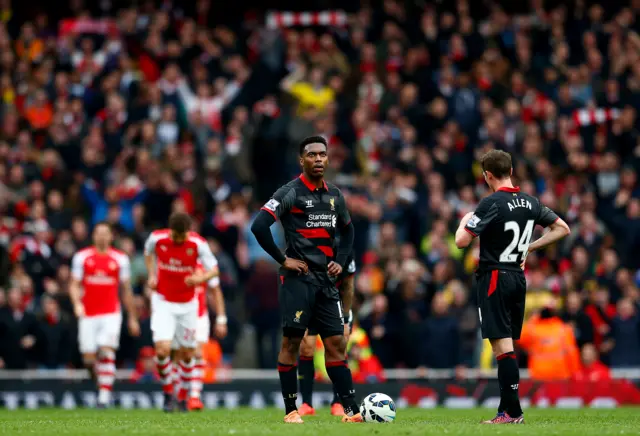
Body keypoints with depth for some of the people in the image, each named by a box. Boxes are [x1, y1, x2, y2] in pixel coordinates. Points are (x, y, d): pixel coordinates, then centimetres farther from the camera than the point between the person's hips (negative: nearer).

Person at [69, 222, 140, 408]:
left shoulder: (120, 259, 5)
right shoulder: (82, 257, 4)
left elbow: (126, 290, 11)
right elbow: (74, 285, 3)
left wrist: (133, 318, 12)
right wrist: (77, 303, -17)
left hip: (111, 313, -1)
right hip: (88, 315, 1)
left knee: (106, 352, -19)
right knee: (88, 359, 1)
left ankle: (104, 395, -17)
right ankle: (100, 376, 31)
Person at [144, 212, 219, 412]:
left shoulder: (198, 243, -15)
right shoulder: (157, 238, -12)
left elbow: (214, 269, -12)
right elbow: (148, 253, 12)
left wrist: (200, 278, -34)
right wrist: (151, 275, -2)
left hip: (188, 305, 1)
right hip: (163, 302, -1)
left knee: (188, 353, 7)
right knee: (162, 349, -18)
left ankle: (183, 397, 28)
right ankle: (168, 394, 3)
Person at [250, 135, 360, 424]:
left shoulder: (334, 195, 12)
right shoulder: (291, 192, -8)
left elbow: (347, 231, 27)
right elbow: (259, 226, -16)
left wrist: (340, 261, 10)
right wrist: (283, 260, -13)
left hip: (326, 280, 6)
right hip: (298, 278, -6)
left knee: (336, 342, 2)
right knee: (292, 341, -3)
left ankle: (351, 409, 0)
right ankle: (291, 410, 3)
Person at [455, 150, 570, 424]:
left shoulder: (491, 204, -14)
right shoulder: (530, 203, 7)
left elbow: (462, 241, -18)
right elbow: (562, 229, 16)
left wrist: (465, 221, 3)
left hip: (494, 278, -7)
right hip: (518, 278, 7)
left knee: (502, 346, -8)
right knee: (506, 347, 13)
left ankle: (513, 411, -13)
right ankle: (506, 410, 14)